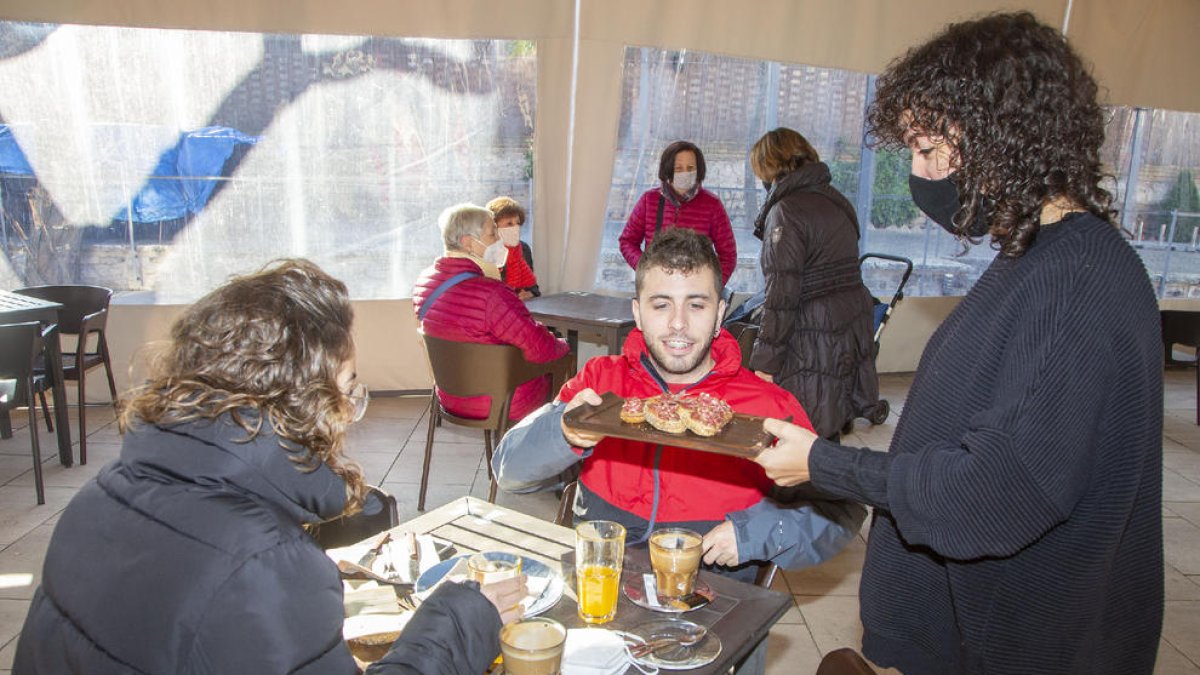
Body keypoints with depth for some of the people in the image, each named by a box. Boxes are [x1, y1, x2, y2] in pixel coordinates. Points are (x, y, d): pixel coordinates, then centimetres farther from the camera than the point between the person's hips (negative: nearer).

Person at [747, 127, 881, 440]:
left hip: (814, 343, -9)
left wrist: (764, 362, -13)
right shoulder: (835, 200, 14)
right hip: (852, 333, 9)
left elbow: (781, 296, -17)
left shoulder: (787, 210, -13)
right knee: (828, 437, 19)